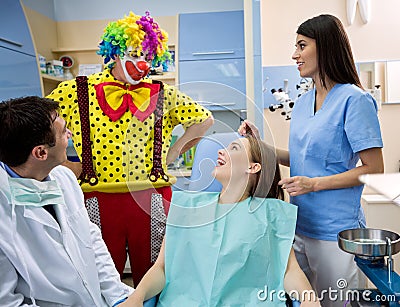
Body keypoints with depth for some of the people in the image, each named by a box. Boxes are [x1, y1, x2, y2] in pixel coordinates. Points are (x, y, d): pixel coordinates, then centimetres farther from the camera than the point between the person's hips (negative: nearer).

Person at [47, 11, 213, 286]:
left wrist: (172, 153, 7)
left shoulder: (162, 95, 5)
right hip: (99, 199, 0)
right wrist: (65, 166, 0)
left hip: (151, 200, 1)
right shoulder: (76, 91, 1)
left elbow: (205, 119, 14)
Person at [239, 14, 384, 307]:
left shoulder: (354, 99, -13)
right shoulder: (303, 102, 8)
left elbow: (373, 168, -14)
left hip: (335, 229, -7)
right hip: (300, 225, 7)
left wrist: (315, 183, -20)